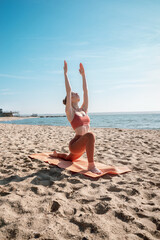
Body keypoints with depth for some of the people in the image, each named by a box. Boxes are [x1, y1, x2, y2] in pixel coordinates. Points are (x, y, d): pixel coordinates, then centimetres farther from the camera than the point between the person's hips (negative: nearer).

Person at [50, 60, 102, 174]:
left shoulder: (83, 110, 7)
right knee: (90, 135, -36)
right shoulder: (70, 112, -9)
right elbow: (68, 91, -15)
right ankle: (91, 165, -26)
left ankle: (57, 154, 57)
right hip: (75, 144, -7)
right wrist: (65, 73, -12)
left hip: (83, 145, 7)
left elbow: (85, 91, 8)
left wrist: (83, 74, 12)